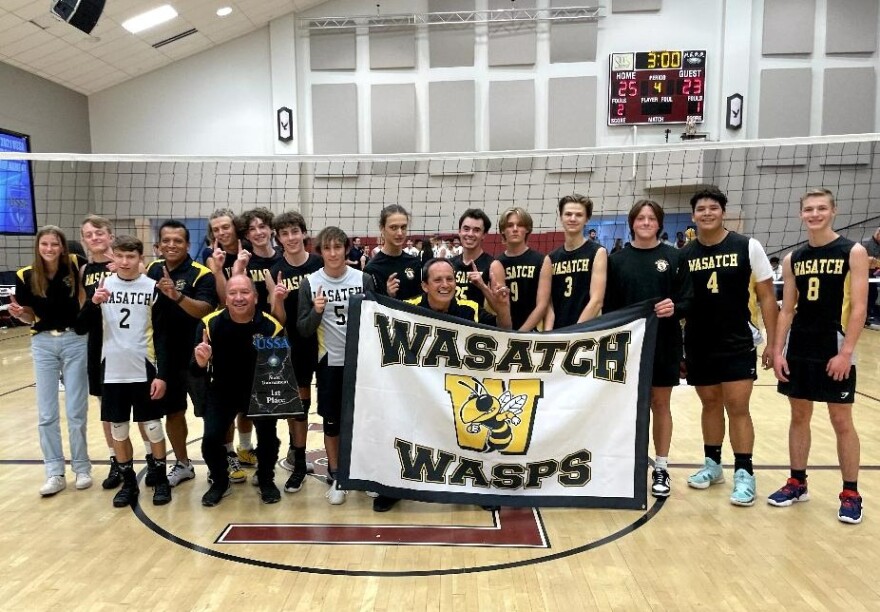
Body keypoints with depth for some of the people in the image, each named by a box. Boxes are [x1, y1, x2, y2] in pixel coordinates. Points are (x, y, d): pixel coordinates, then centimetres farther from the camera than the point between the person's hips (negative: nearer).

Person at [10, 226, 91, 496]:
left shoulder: (75, 266, -10)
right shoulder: (26, 276, -5)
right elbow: (30, 318, 4)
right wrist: (18, 313, -18)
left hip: (75, 341, -2)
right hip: (43, 344, 2)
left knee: (76, 412, 5)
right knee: (46, 413, 5)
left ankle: (82, 468, 20)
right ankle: (55, 474, 16)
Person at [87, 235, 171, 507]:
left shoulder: (152, 288, -4)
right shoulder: (102, 285, 2)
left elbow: (161, 335, -3)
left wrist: (162, 374, -8)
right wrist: (93, 303, -20)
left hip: (144, 369, -2)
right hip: (112, 370, 2)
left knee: (152, 427, 5)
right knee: (118, 429, 10)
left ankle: (161, 479, 21)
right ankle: (128, 482, 25)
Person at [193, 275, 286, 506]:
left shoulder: (271, 326, -20)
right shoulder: (210, 324, -16)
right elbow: (197, 372, -13)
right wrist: (201, 362, -36)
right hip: (222, 391, 1)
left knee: (268, 435, -18)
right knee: (211, 438, -14)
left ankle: (266, 481, 15)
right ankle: (219, 482, 18)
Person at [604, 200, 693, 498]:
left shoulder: (674, 256, 0)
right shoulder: (617, 259, 3)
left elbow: (688, 299, -1)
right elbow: (609, 306, 1)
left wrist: (675, 308, -23)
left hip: (664, 343, -1)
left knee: (660, 404, 9)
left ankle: (661, 468, 21)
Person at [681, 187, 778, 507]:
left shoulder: (748, 247, -5)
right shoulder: (684, 255, 1)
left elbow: (766, 297, -2)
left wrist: (772, 343, -6)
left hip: (738, 345, -3)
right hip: (698, 347, 3)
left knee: (737, 408, -2)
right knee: (710, 404, 14)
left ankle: (744, 473, 10)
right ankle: (712, 464, 29)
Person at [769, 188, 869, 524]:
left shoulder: (854, 253, -6)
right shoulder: (793, 259, 7)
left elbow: (858, 307, -11)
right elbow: (787, 309, 8)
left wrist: (846, 352, -17)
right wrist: (778, 351, 1)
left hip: (835, 349, -4)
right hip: (798, 349, 4)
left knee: (841, 421, 4)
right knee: (799, 416, 12)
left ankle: (851, 494, 17)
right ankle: (797, 483, 24)